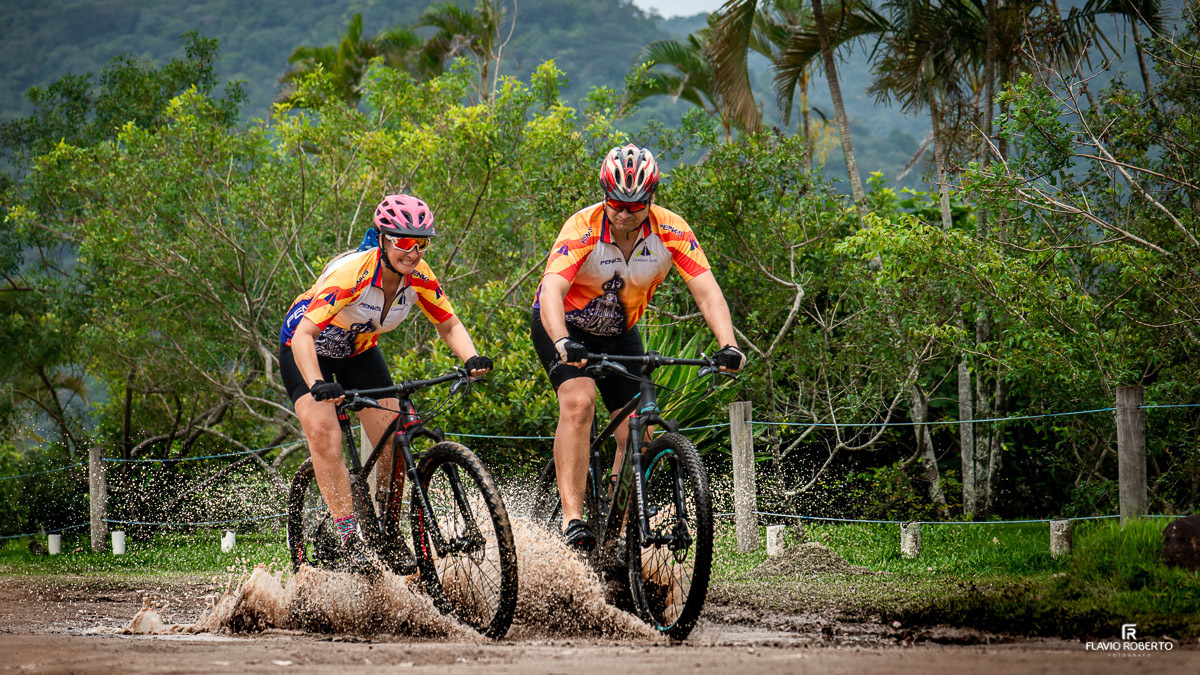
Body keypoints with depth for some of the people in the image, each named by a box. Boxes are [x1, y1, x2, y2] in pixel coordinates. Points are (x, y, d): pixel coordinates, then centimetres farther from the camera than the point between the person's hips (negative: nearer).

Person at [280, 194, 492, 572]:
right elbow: (304, 335, -41)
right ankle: (350, 541, -25)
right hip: (309, 349, -5)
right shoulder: (352, 273, -37)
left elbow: (449, 325, -8)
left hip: (359, 351, 5)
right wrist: (318, 385, -56)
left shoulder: (419, 277, -20)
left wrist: (472, 359, -29)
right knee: (323, 432, -25)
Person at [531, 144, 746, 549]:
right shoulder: (583, 229, -30)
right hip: (563, 325, -4)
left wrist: (729, 346, -44)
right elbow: (551, 290, -43)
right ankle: (572, 519, -33)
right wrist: (563, 343, -62)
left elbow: (706, 290, -28)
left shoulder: (670, 231, -21)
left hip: (619, 333, 4)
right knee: (579, 402, -30)